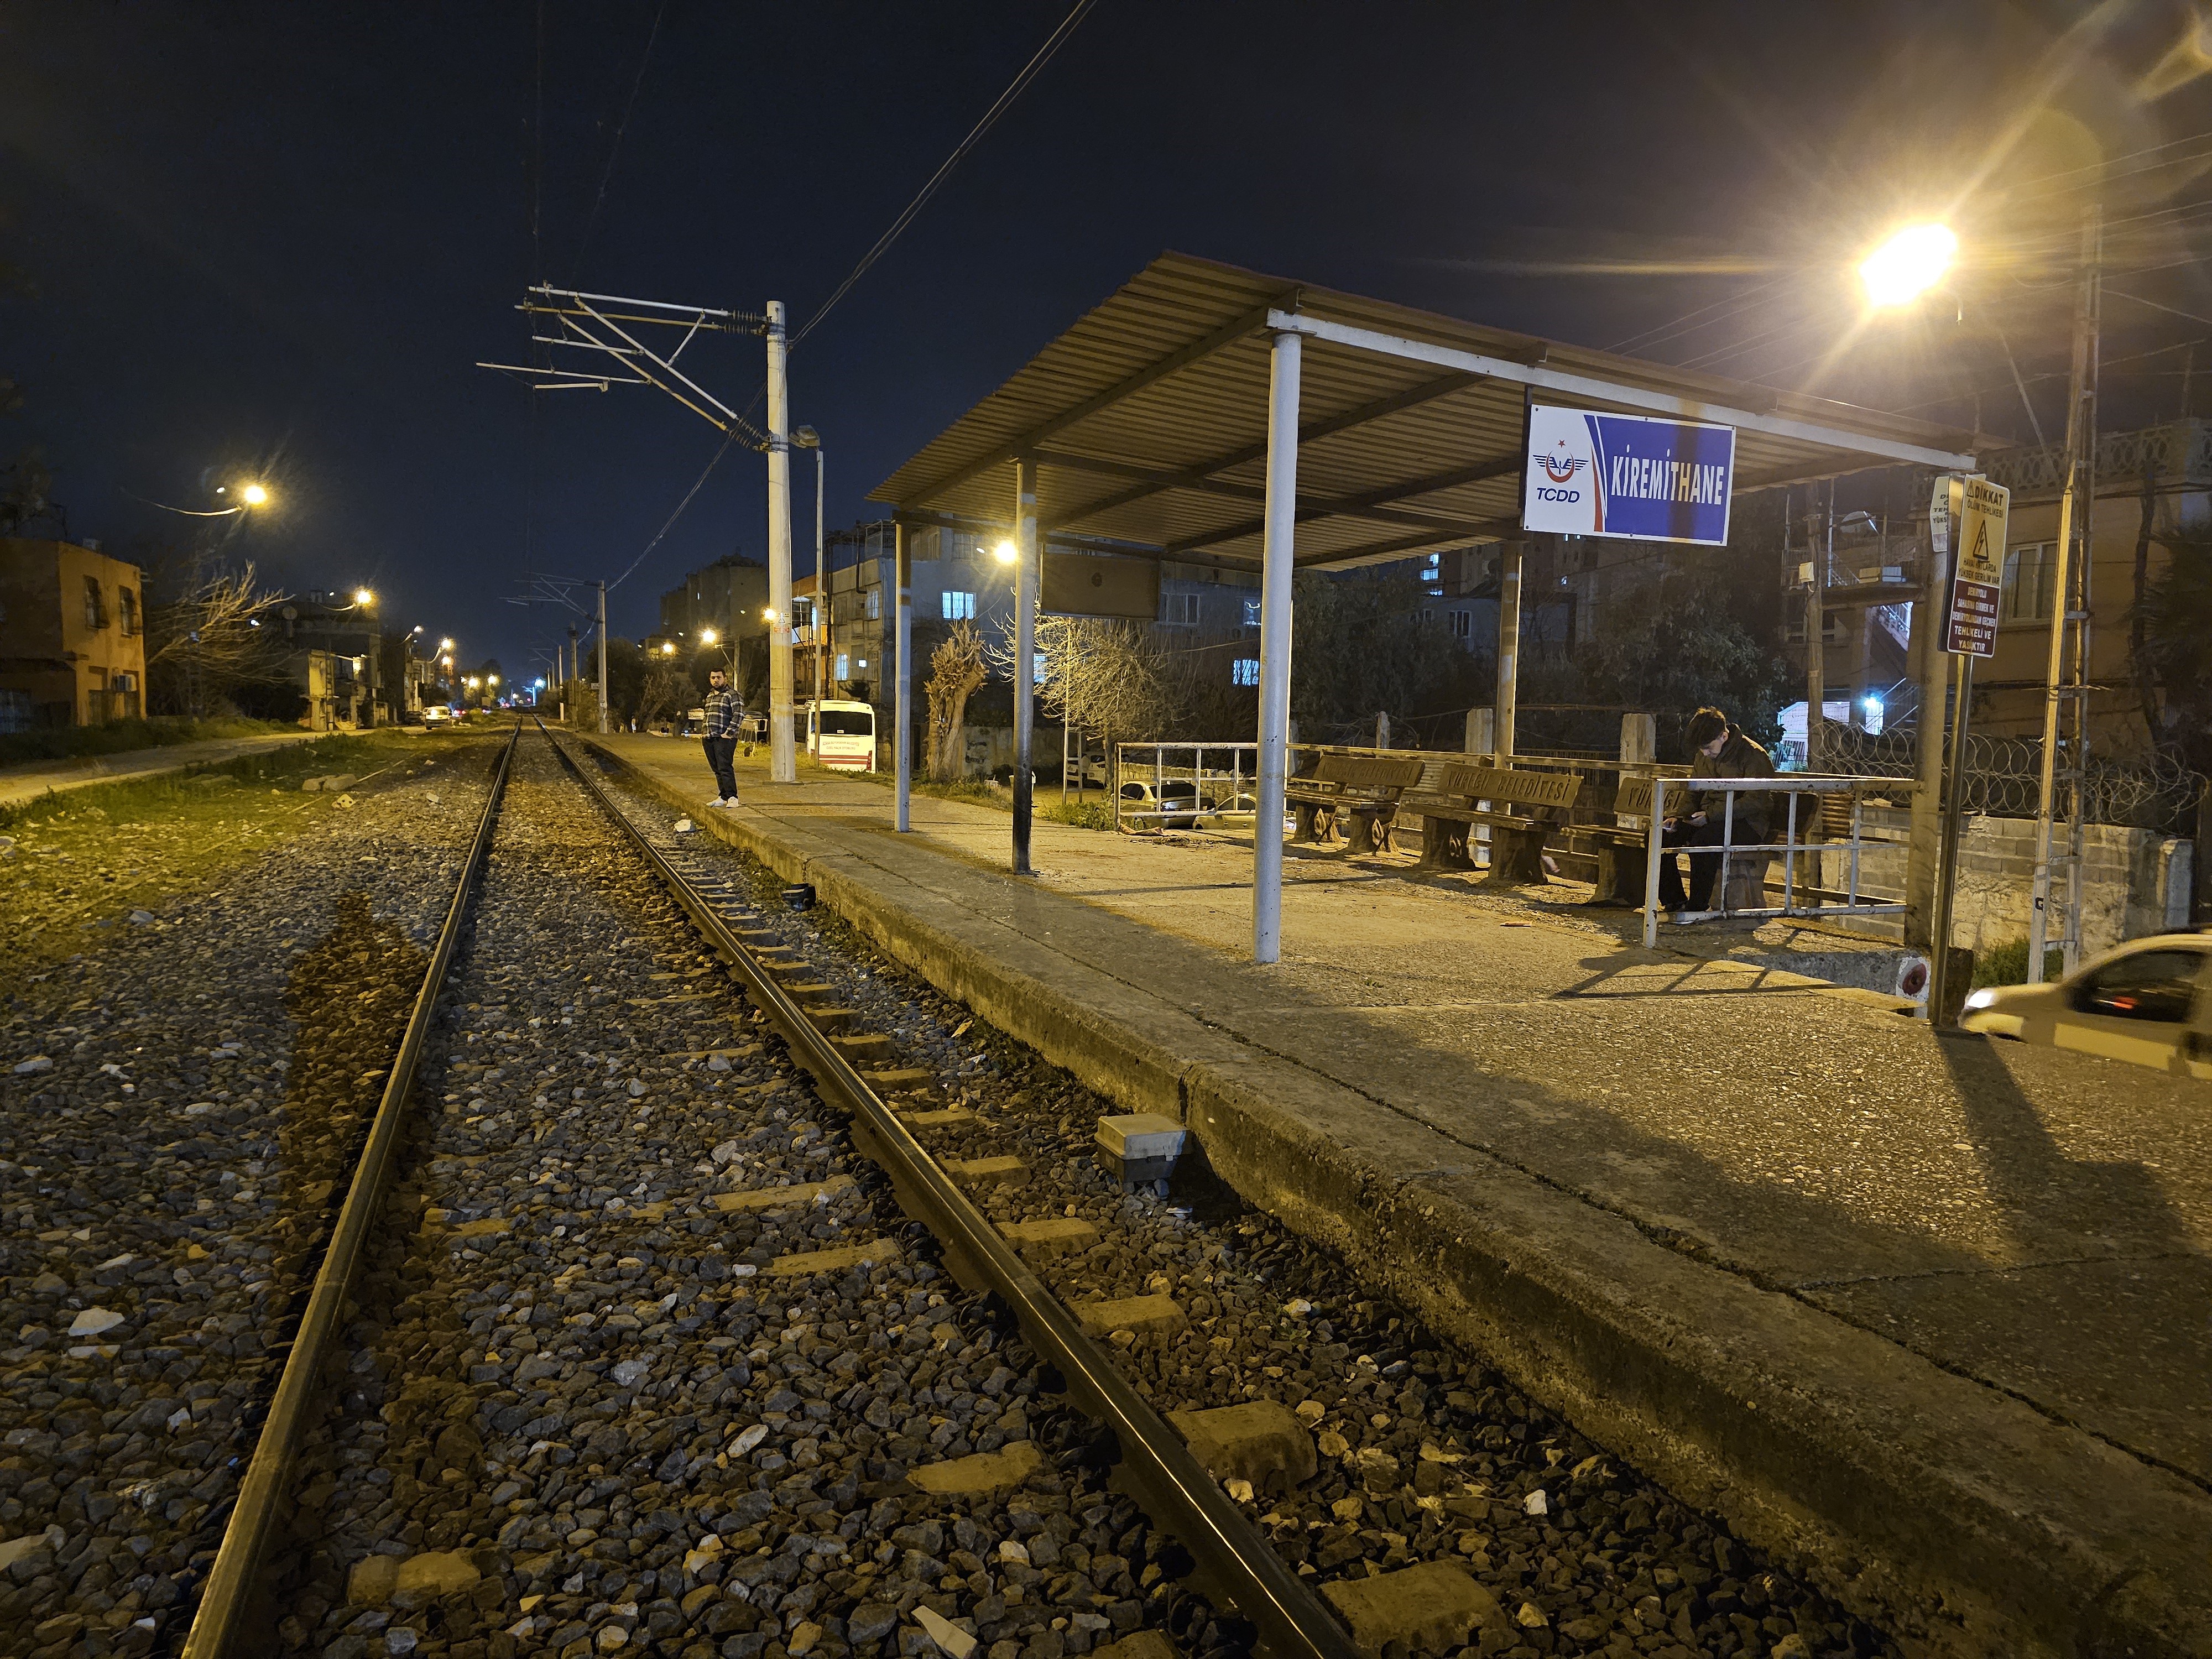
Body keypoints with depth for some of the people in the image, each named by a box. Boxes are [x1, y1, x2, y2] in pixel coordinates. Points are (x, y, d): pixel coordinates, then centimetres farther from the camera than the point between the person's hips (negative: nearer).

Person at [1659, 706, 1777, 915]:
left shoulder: (1754, 755, -11)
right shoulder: (1703, 757, 13)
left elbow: (1755, 802, -18)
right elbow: (1694, 795, 20)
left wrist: (1711, 815, -25)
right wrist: (1678, 817, 0)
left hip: (1745, 823, -8)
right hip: (1708, 821, 8)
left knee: (1703, 840, -37)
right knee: (1660, 836, -14)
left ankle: (1698, 907, -24)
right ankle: (1675, 901, -5)